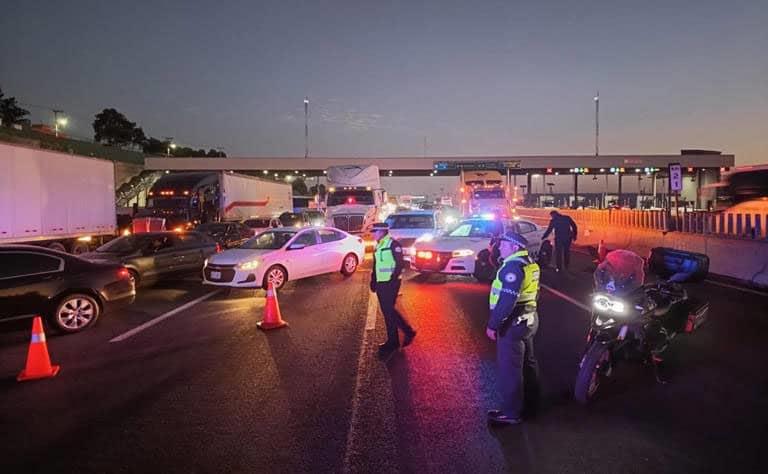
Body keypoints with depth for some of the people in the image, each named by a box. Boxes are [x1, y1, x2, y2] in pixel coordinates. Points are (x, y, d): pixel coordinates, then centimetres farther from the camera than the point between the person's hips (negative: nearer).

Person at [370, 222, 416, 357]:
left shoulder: (393, 244, -12)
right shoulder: (378, 246, 15)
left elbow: (400, 264, -17)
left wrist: (393, 279, -20)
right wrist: (373, 281, 15)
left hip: (390, 283, -9)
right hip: (381, 283, 9)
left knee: (389, 312, -6)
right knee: (387, 312, 13)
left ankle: (392, 342, 5)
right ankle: (408, 332, 26)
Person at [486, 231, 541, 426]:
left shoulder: (513, 266, -21)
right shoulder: (530, 263, 10)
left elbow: (507, 300, -27)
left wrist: (493, 324, -22)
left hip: (513, 323, -10)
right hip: (529, 319, 10)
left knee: (509, 369, -1)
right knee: (528, 363, 19)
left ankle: (511, 413, 8)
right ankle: (531, 403, 32)